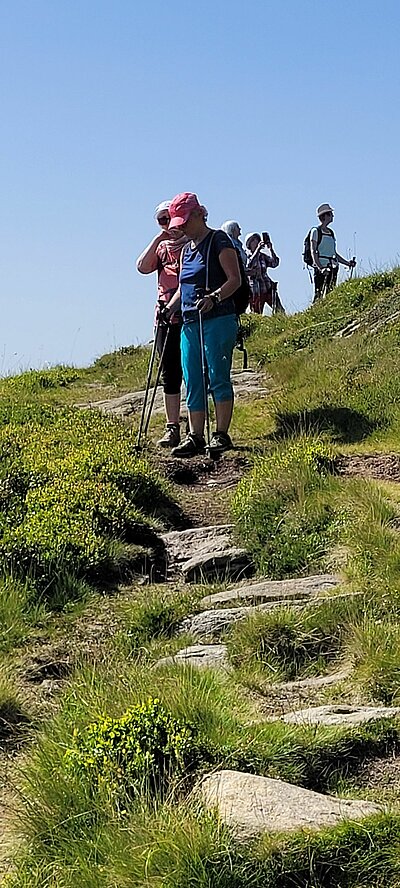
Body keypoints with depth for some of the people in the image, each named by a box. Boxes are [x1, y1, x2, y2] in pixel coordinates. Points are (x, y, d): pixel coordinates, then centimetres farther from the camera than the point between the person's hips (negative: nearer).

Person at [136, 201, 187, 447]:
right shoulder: (161, 247, 16)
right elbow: (143, 267, 0)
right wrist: (158, 239, -3)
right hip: (166, 316, 5)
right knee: (169, 374, 5)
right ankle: (172, 428, 11)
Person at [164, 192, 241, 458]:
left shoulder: (219, 240, -3)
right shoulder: (187, 249, 21)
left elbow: (235, 279, -11)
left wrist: (214, 298, -26)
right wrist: (168, 309, 15)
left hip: (218, 320, -8)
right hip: (190, 323, 8)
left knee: (218, 377, -8)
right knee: (192, 383, 5)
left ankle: (222, 434, -3)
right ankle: (195, 437, 8)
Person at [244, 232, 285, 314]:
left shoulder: (262, 255, 13)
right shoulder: (246, 256, 0)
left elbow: (275, 264, 2)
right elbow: (248, 266, -21)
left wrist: (271, 249, -7)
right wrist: (257, 249, -21)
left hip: (267, 288, 4)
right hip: (256, 291, -4)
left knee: (280, 311, -5)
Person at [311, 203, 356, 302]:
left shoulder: (331, 233, 18)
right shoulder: (316, 231, -2)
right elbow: (313, 251, -11)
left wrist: (347, 263, 13)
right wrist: (320, 267, -24)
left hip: (332, 268, 7)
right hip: (320, 268, -7)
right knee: (319, 294, -11)